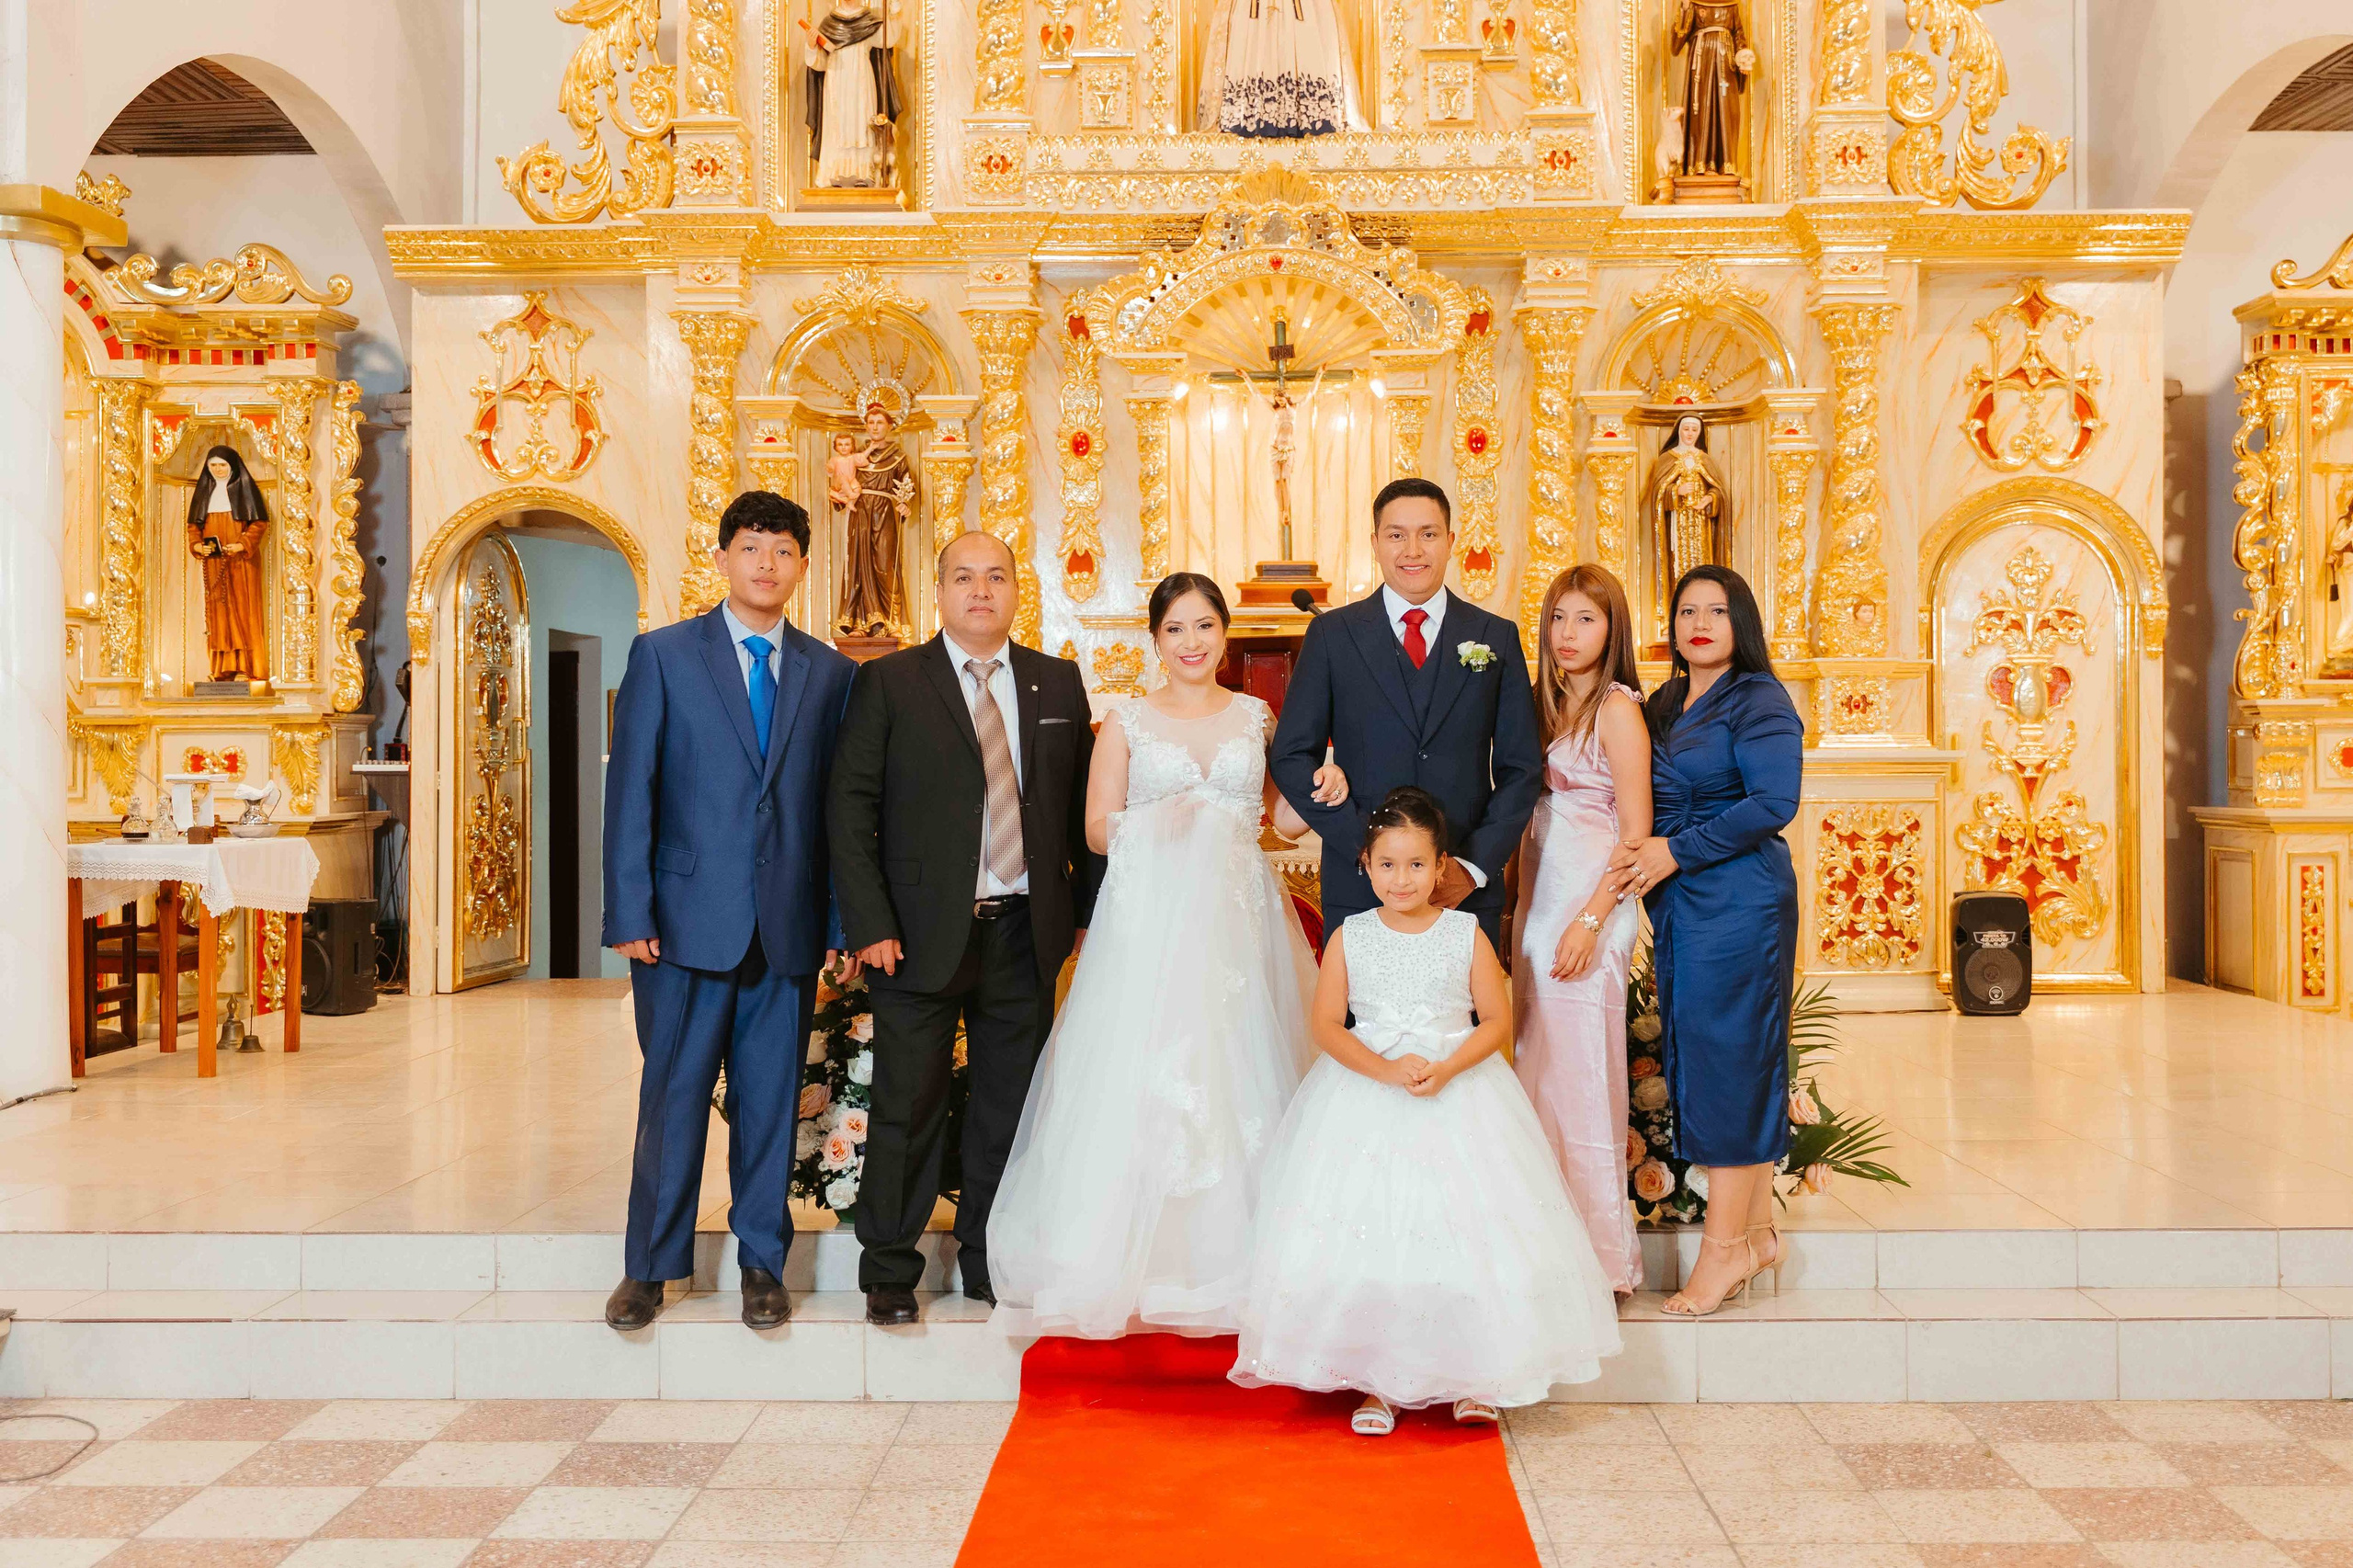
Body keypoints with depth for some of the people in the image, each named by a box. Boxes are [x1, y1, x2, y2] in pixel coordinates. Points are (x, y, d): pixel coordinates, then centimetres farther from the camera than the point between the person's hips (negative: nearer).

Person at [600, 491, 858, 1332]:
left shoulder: (830, 673, 9)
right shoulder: (662, 654, 3)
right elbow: (629, 788, -1)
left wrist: (840, 922, 3)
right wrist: (629, 913, -8)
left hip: (788, 927, 2)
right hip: (688, 918, -2)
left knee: (772, 1098, 9)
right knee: (673, 1094, 6)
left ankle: (762, 1263, 22)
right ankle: (650, 1267, 20)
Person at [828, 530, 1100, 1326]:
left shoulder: (1059, 684, 9)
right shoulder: (887, 683, -1)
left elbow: (1083, 806, 11)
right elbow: (850, 809, -4)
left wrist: (1091, 910, 6)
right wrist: (869, 925, -11)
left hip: (1027, 932, 3)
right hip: (921, 933, -3)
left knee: (1011, 1106, 11)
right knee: (907, 1108, 4)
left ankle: (992, 1261, 26)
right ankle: (889, 1272, 20)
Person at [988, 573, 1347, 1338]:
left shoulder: (1257, 717, 11)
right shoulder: (1126, 722, 5)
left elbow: (1284, 818, 16)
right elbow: (1097, 830, 3)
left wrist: (1322, 791, -3)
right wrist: (1155, 823, -15)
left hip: (1238, 921, 2)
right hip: (1150, 922, -2)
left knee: (1237, 1075, 1)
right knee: (1142, 1085, -6)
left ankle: (1235, 1263, 11)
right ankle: (1139, 1268, 3)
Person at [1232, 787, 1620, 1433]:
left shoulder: (1466, 935, 1)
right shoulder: (1349, 937, 2)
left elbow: (1497, 1022, 0)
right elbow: (1327, 1027, -2)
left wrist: (1444, 1070, -16)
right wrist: (1388, 1070, -17)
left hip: (1459, 1096, 0)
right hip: (1363, 1098, 1)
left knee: (1466, 1236, -6)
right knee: (1363, 1236, -5)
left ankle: (1472, 1375, 11)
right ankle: (1376, 1379, 8)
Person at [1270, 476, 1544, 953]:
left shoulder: (1497, 638, 8)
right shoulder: (1332, 635, 5)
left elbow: (1521, 768, 6)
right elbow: (1292, 757, 1)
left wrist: (1474, 868, -6)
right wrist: (1368, 846, -10)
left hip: (1469, 892, 1)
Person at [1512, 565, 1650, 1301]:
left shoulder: (1617, 708, -8)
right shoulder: (1550, 704, 15)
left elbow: (1637, 833, -11)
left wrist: (1591, 921, -17)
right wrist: (1525, 913, 9)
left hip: (1590, 909, -8)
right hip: (1538, 908, 8)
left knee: (1581, 1086, -4)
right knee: (1539, 1081, 10)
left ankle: (1605, 1264, 7)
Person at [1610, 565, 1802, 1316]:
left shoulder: (1758, 700, -7)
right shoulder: (1662, 706, 16)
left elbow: (1773, 803, -17)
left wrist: (1678, 852, -15)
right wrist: (1642, 850, 0)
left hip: (1738, 900, -8)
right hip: (1679, 904, 8)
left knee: (1725, 1053, -6)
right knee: (1698, 1053, 8)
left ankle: (1725, 1245, 0)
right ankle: (1756, 1227, 18)